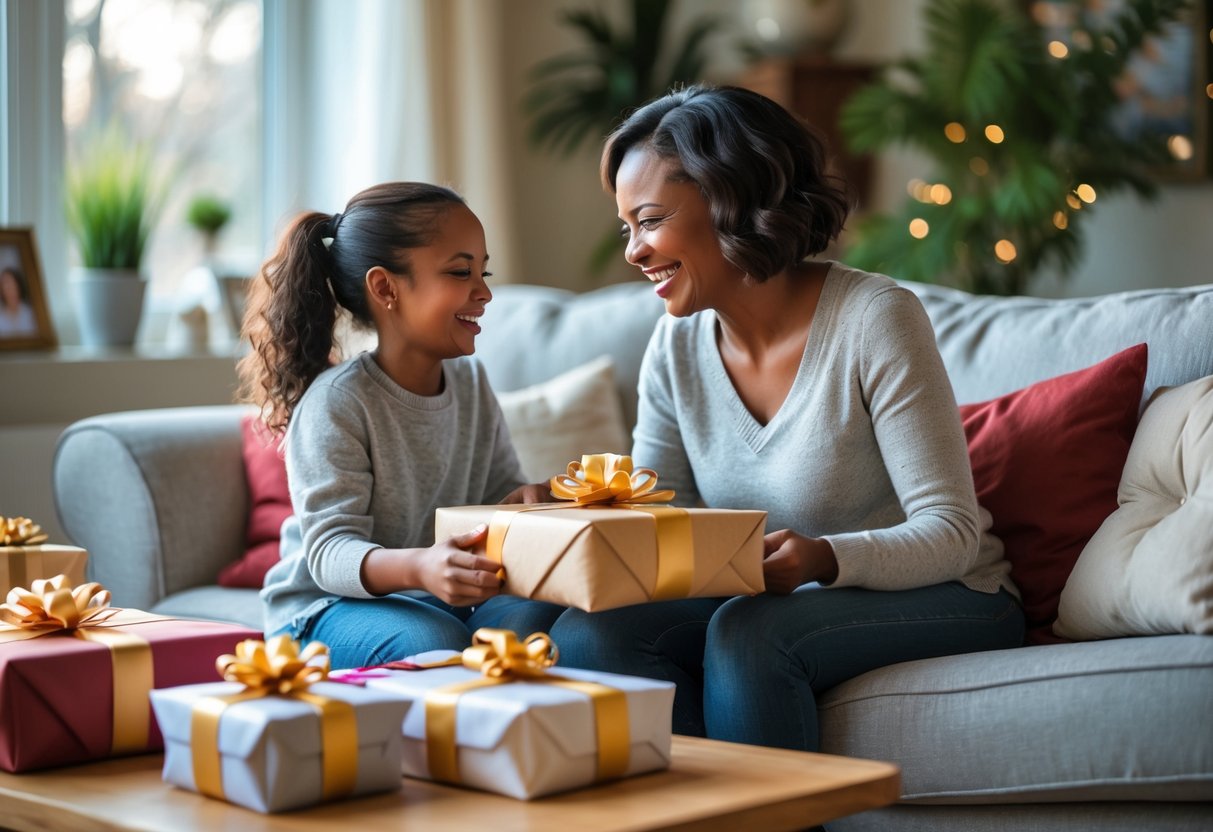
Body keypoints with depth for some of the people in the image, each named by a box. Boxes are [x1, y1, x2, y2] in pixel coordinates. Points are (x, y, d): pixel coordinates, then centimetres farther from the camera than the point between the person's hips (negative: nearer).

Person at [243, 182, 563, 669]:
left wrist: (526, 502, -12)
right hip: (328, 606, -5)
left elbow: (502, 494, 15)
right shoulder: (338, 402, -16)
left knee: (538, 619, -25)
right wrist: (417, 568, -44)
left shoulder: (471, 383, 7)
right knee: (434, 641, -36)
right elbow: (329, 552, -23)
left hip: (445, 597, 6)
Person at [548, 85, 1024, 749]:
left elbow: (952, 532, -18)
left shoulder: (873, 318, -17)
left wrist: (825, 559, -37)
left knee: (746, 632, -34)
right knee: (583, 635, -19)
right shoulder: (677, 346, 1)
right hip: (778, 604, 6)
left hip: (943, 602, -5)